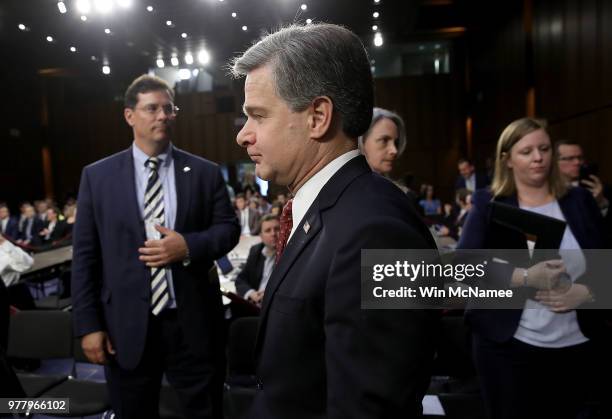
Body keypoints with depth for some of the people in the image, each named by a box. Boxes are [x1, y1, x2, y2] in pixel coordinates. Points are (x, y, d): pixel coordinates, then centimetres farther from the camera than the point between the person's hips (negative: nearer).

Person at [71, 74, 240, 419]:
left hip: (194, 324, 0)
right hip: (127, 326, 0)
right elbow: (85, 255, 1)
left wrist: (188, 246, -17)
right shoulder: (97, 176, 2)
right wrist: (89, 325, -3)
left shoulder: (206, 172, 2)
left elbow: (229, 229, 2)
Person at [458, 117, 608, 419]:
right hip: (509, 345, -3)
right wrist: (525, 277, -23)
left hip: (577, 345, 3)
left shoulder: (580, 201, 5)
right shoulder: (488, 205, -3)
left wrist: (587, 291, -13)